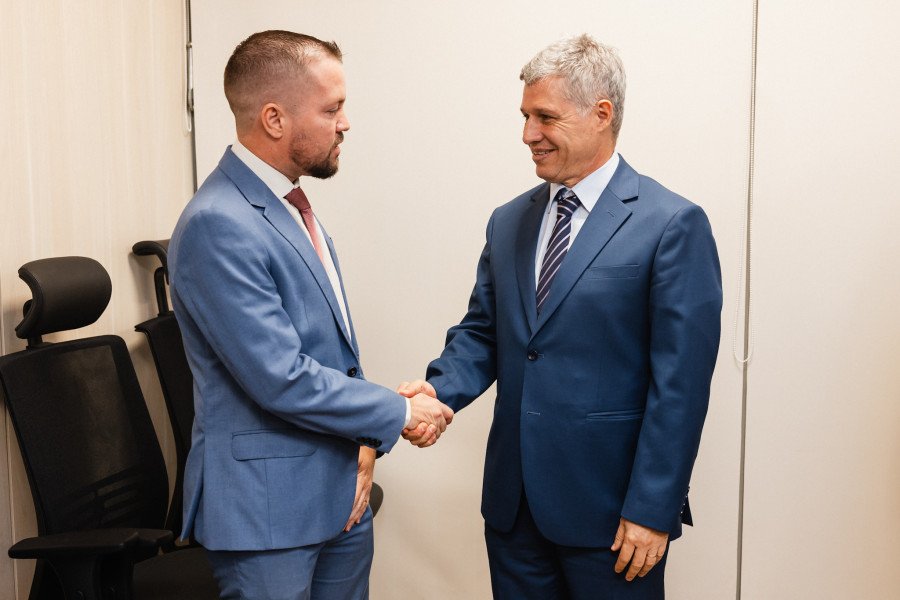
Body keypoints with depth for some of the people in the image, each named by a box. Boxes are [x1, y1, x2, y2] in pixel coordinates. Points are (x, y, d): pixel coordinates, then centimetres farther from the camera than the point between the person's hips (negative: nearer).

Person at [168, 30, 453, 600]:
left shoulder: (293, 207, 9)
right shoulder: (217, 225, -20)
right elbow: (280, 378, -23)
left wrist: (364, 444, 2)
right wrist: (398, 412, -11)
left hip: (343, 489, 8)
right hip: (268, 505, -8)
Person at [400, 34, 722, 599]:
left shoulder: (673, 225, -10)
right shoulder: (509, 222, 9)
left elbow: (680, 383, -13)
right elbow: (481, 332, 12)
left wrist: (651, 510, -14)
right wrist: (439, 388, -8)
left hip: (609, 510, -5)